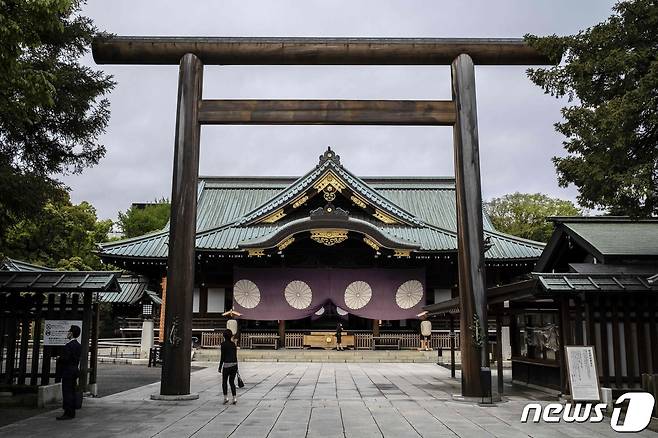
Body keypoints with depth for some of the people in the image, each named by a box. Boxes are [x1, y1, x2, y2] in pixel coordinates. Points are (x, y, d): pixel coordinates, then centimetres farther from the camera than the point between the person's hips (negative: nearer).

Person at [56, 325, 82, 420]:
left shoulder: (69, 345, -17)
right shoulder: (78, 345, 11)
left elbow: (64, 358, -22)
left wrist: (58, 360, -2)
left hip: (67, 371, -9)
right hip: (75, 370, 9)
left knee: (67, 392, -5)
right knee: (71, 392, 14)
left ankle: (68, 413, -4)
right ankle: (71, 413, 19)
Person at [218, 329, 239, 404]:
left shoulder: (223, 344, -6)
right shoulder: (233, 344, 10)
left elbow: (222, 356, -9)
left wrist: (220, 367, -4)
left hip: (227, 365, -5)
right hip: (234, 365, 5)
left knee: (224, 382, 10)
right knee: (232, 382, 13)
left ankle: (226, 397, -1)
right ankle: (234, 398, 4)